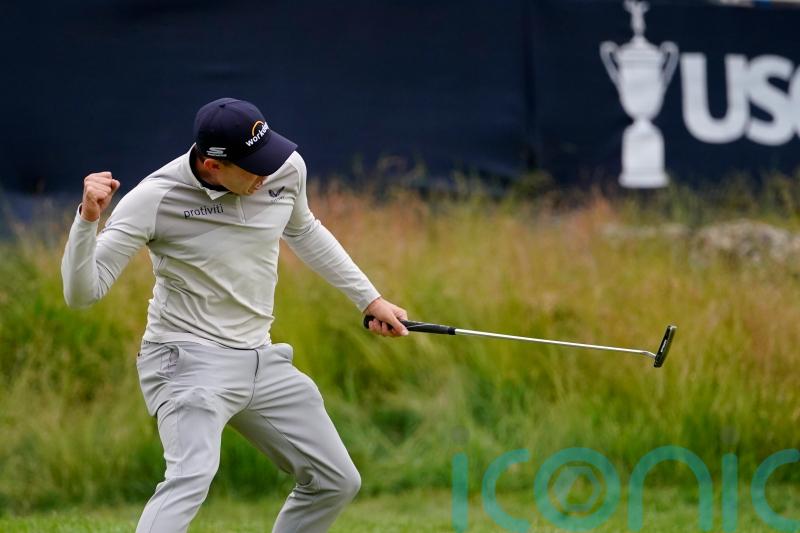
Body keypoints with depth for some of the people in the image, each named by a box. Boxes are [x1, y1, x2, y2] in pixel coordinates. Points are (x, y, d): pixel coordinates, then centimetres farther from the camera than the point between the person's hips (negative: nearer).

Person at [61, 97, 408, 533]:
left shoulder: (286, 168, -4)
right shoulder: (154, 199, -19)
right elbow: (82, 292, -19)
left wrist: (370, 300, 24)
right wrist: (88, 218, -36)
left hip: (262, 362, 7)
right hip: (189, 361, -7)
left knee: (335, 482, 10)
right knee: (192, 475, -32)